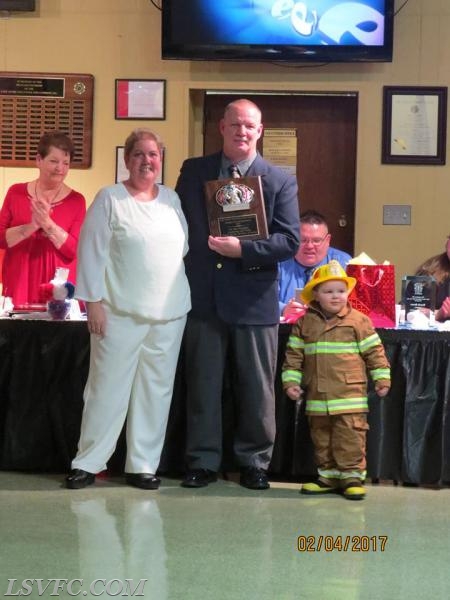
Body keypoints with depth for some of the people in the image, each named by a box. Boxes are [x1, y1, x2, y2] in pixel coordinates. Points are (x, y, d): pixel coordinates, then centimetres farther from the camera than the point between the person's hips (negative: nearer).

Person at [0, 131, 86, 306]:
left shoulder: (76, 200, 1)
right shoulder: (16, 192, 6)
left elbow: (75, 250, -6)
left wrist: (47, 224, -18)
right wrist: (31, 226, -15)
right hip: (18, 285, 1)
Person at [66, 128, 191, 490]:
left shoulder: (172, 199, 10)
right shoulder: (109, 199, -4)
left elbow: (184, 246, 17)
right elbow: (91, 252, -7)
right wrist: (93, 301, -11)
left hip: (170, 313, 5)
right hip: (120, 312, -4)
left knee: (155, 390, 7)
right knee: (108, 388, -1)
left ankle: (143, 465, 16)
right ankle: (88, 462, 10)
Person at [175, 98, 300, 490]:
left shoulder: (280, 181, 1)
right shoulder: (193, 171, 7)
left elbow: (290, 241, -5)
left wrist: (242, 249, -18)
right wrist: (180, 280, 1)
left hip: (254, 299, -1)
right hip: (204, 296, 1)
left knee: (256, 390, 7)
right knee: (203, 385, 8)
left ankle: (254, 463, 20)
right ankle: (203, 462, 18)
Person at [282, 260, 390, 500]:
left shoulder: (359, 321, 0)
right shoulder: (305, 323, 6)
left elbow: (374, 351, 3)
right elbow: (293, 354, 8)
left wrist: (382, 378, -1)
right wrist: (290, 380, 1)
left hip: (350, 397, -3)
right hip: (317, 397, 3)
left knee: (350, 438, -6)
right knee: (321, 438, 10)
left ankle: (352, 476, 2)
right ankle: (328, 475, 21)